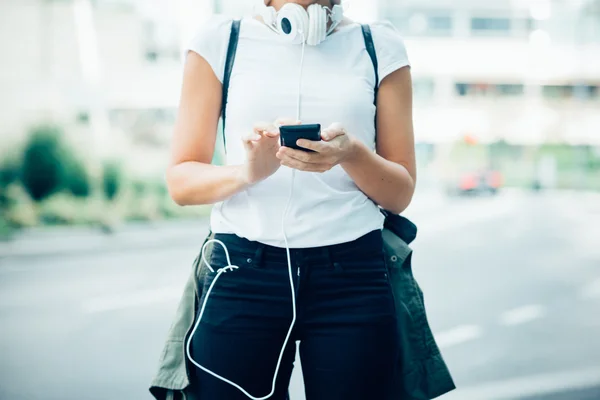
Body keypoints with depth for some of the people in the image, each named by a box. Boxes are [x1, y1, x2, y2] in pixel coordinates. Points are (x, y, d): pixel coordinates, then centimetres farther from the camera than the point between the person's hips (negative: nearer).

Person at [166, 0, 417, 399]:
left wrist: (352, 155, -14)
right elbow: (181, 180, 4)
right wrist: (248, 172, -16)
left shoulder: (379, 45, 7)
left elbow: (400, 194, 7)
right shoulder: (220, 41, 6)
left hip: (352, 274, 1)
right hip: (242, 272, 0)